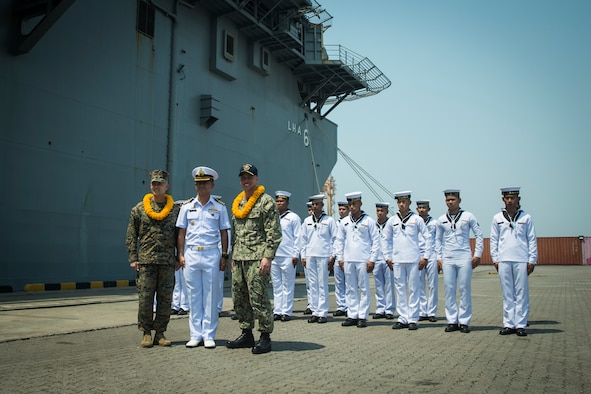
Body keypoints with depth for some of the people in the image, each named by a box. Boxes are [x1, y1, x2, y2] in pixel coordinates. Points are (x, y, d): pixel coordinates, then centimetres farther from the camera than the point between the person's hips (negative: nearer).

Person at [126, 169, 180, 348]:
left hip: (168, 261, 1)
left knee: (165, 299, 3)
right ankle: (146, 333, 11)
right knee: (145, 298, -1)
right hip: (146, 260, -1)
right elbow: (131, 235, 7)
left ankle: (160, 333, 13)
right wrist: (133, 258, 0)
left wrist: (179, 259, 5)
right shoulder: (139, 208, 7)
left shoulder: (175, 209, 8)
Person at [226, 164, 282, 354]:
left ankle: (265, 337, 4)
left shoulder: (267, 201, -6)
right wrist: (233, 256, 19)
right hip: (239, 258, 8)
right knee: (239, 299, 11)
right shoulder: (237, 203, 18)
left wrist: (268, 257, -17)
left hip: (257, 258, -8)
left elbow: (274, 233, -11)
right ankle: (247, 334, 23)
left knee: (258, 299, -6)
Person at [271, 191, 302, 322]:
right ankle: (277, 311, 12)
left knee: (288, 286, -1)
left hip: (288, 256, -5)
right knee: (276, 285, 8)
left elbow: (297, 237, -2)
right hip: (273, 256, 5)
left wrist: (296, 255, -8)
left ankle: (286, 312, 4)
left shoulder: (293, 217, 1)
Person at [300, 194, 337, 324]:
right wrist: (303, 256, 9)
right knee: (313, 284, 5)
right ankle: (315, 312, 11)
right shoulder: (307, 221, 12)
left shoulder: (329, 220, 2)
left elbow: (334, 239, 2)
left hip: (324, 256, -3)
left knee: (323, 285, -3)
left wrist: (332, 257, -3)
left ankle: (322, 313, 3)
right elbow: (304, 239, 15)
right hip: (310, 256, 4)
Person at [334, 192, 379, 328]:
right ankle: (352, 316, 14)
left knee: (364, 289, 0)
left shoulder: (368, 221, -1)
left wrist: (372, 260, -6)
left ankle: (362, 317, 6)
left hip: (363, 260, -4)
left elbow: (376, 240, -1)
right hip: (348, 260, 4)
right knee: (351, 289, 7)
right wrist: (340, 258, 8)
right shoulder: (344, 222, 10)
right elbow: (339, 240, 15)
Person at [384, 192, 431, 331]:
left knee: (413, 289, 1)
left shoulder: (416, 219, 1)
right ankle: (402, 318, 12)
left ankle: (413, 319, 7)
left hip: (413, 260, -2)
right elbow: (387, 239, 17)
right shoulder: (392, 221, 8)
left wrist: (425, 257, -2)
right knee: (400, 290, 5)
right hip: (397, 260, 2)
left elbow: (427, 237, 3)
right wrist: (388, 257, 12)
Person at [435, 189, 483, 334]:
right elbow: (438, 239, 17)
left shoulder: (468, 216, 2)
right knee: (449, 290, 2)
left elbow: (479, 235, 5)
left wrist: (477, 254, -1)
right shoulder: (441, 220, 9)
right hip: (447, 259, 3)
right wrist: (439, 257, 11)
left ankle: (464, 322, 8)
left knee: (465, 290, 0)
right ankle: (452, 321, 10)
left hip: (464, 258, -2)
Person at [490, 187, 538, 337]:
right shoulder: (497, 218, 10)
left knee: (521, 293, -1)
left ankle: (520, 325, 5)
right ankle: (508, 324, 8)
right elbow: (494, 240, 12)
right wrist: (495, 259, 5)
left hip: (521, 260, -1)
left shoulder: (526, 218, 7)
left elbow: (532, 240, 7)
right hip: (503, 261, 1)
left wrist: (532, 260, 1)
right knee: (507, 294, 4)